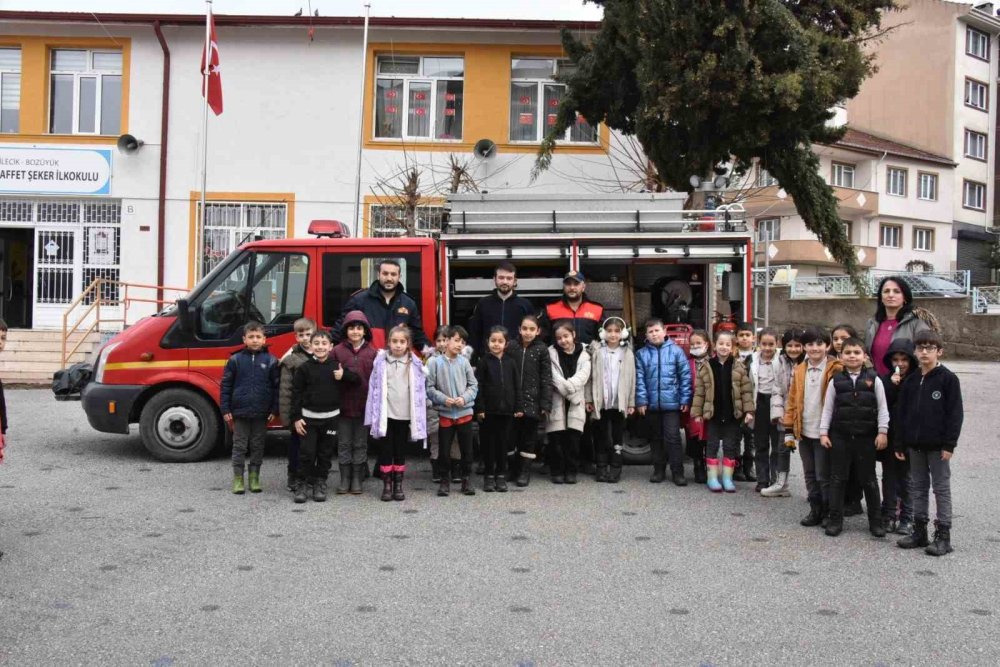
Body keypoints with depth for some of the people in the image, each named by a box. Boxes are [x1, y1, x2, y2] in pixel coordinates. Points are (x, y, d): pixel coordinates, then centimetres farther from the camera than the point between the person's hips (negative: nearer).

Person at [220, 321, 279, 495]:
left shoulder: (271, 361, 0)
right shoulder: (235, 360, -1)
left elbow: (276, 386, 3)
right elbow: (226, 385, 1)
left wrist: (274, 409, -1)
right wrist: (225, 409, -2)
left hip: (261, 413, 1)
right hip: (240, 411, -1)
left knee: (257, 446, 9)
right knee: (239, 446, 5)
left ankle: (254, 477, 20)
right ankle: (238, 478, 13)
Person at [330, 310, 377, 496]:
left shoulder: (373, 353, 0)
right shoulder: (337, 351, -1)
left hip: (364, 406, 0)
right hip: (343, 405, 0)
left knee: (360, 444, 9)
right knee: (344, 444, 7)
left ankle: (357, 480, 18)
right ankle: (344, 479, 16)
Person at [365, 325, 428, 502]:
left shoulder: (414, 363, 0)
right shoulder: (381, 361, -2)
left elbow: (419, 391, 2)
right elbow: (374, 388, -2)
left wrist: (417, 418, -1)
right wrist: (374, 415, -5)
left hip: (404, 415, 1)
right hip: (385, 414, -1)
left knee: (401, 451, 10)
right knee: (385, 451, 5)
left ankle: (398, 486, 19)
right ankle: (387, 486, 14)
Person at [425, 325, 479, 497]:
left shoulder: (464, 362, -2)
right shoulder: (435, 362, -6)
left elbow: (473, 385, 3)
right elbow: (429, 388, -5)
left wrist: (464, 398, -13)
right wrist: (443, 399, -16)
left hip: (465, 412, 1)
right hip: (445, 413, -1)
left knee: (467, 449, 9)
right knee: (444, 450, 6)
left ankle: (466, 480, 23)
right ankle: (445, 481, 21)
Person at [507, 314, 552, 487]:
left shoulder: (541, 350, -3)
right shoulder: (511, 347, 2)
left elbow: (546, 380, -4)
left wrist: (546, 405, -8)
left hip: (532, 401, -2)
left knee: (529, 437, 6)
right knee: (511, 435, 8)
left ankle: (525, 471, 15)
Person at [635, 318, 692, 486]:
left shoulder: (676, 350, -1)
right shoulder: (641, 354, 3)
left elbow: (685, 376, -1)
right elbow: (639, 379, -1)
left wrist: (685, 399, -4)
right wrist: (641, 400, -7)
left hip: (671, 402, -2)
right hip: (651, 403, 3)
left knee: (672, 437, -6)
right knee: (656, 438, 13)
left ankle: (678, 472, 0)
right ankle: (659, 470, 23)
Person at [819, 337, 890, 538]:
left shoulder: (873, 380, 0)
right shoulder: (836, 381, 3)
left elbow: (882, 408, 1)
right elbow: (827, 409, 5)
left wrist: (882, 432, -6)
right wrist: (824, 432, 0)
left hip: (866, 437, -1)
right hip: (840, 436, 1)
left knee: (868, 479, 7)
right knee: (838, 478, 4)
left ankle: (876, 521, 17)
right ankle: (835, 520, 11)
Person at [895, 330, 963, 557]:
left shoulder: (948, 379, -7)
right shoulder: (911, 381, 8)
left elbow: (955, 413, -10)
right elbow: (902, 413, 11)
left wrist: (950, 443, -14)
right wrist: (900, 443, 8)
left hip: (938, 445, -5)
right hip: (915, 444, 6)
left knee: (941, 488, 1)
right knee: (918, 486, 11)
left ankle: (943, 535, 6)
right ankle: (919, 531, 20)